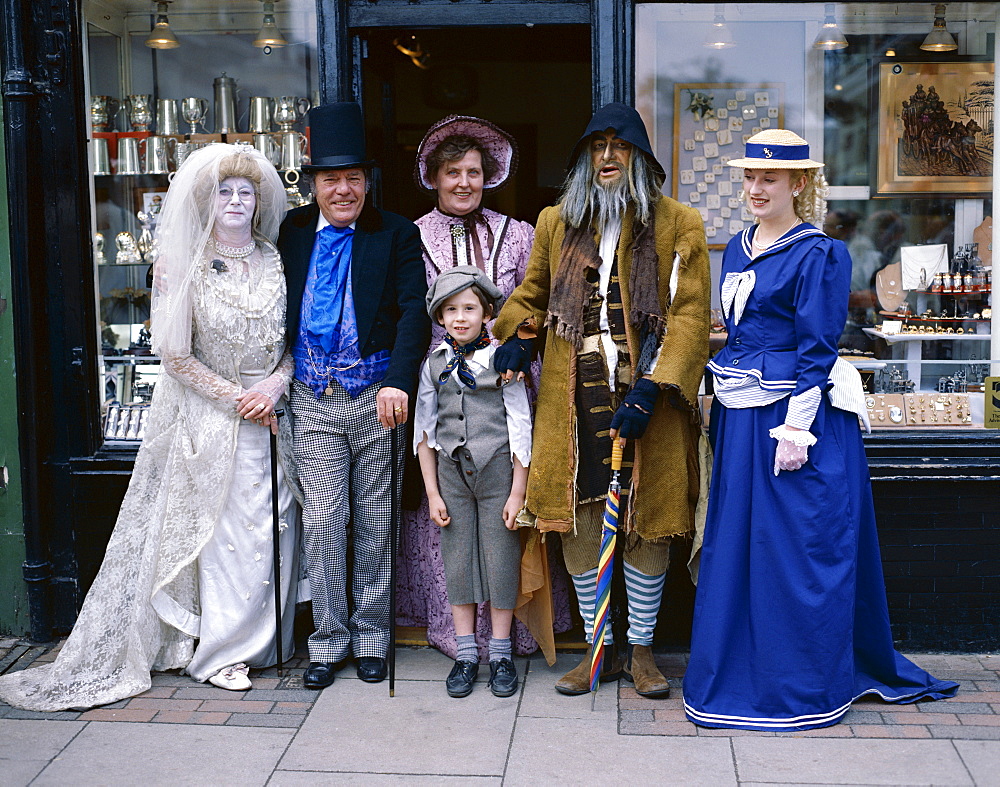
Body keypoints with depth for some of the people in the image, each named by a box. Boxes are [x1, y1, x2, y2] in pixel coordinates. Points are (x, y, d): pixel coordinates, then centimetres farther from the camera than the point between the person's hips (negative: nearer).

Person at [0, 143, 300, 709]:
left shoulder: (278, 261, 4)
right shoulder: (185, 264, -5)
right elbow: (177, 355, -7)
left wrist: (274, 386, -10)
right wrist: (237, 399, -12)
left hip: (272, 414, 3)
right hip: (209, 416, -3)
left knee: (273, 529, 5)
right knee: (221, 528, 0)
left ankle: (262, 639, 20)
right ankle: (218, 651, 12)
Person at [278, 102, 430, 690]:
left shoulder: (397, 235, -1)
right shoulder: (291, 232, 7)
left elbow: (413, 311, -10)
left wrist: (399, 381, -24)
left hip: (377, 396, -1)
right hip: (314, 402, 1)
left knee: (375, 521, 9)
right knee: (322, 519, 0)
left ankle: (371, 633, 25)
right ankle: (330, 635, 16)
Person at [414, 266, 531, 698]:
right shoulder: (434, 364, 5)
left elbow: (521, 428, -3)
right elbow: (425, 431, 8)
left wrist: (518, 492, -7)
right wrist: (433, 492, 4)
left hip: (497, 470, -3)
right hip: (451, 472, 3)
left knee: (500, 558, 2)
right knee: (457, 559, 6)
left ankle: (500, 654, 15)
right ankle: (465, 655, 17)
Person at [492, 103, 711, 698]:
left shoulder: (678, 225, 2)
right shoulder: (556, 223, 14)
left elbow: (690, 315, -5)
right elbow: (532, 292, 27)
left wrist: (651, 389, -16)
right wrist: (516, 335, 4)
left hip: (645, 399, -3)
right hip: (573, 401, 3)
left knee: (646, 523, 4)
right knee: (578, 523, 5)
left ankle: (642, 650, 20)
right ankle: (598, 651, 20)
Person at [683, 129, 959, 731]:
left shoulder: (818, 254, -10)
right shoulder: (739, 249, 14)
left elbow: (817, 348, -14)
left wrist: (796, 427, -18)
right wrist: (724, 404, 16)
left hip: (795, 416, -8)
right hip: (740, 420, 8)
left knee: (796, 551, -1)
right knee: (735, 543, 12)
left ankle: (806, 687, 13)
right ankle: (739, 674, 26)